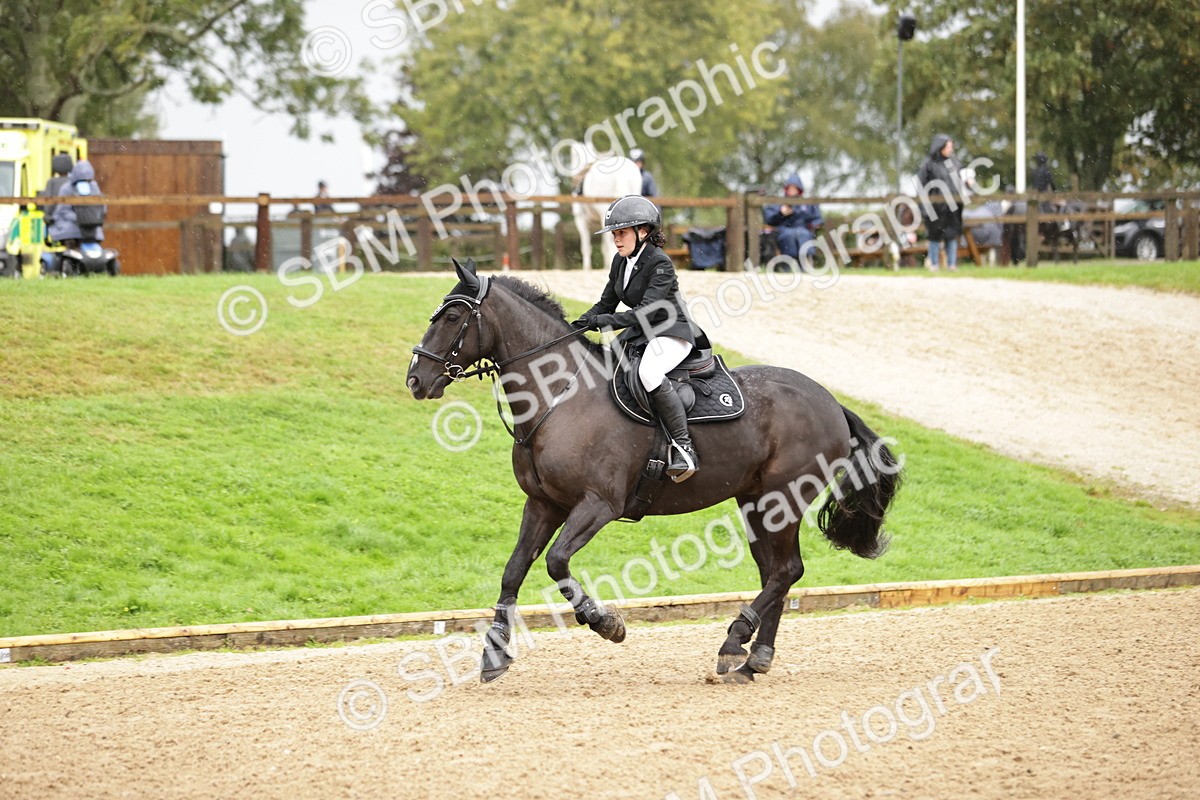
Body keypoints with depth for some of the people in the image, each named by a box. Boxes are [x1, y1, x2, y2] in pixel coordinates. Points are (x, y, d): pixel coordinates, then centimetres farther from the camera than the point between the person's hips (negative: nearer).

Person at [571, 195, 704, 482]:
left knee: (648, 372, -37)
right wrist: (578, 326, -4)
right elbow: (606, 304, 12)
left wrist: (602, 321, -33)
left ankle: (683, 447, -33)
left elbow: (645, 312, -27)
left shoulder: (660, 264, -19)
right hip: (640, 334, 10)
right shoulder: (621, 261, 7)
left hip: (672, 333, -10)